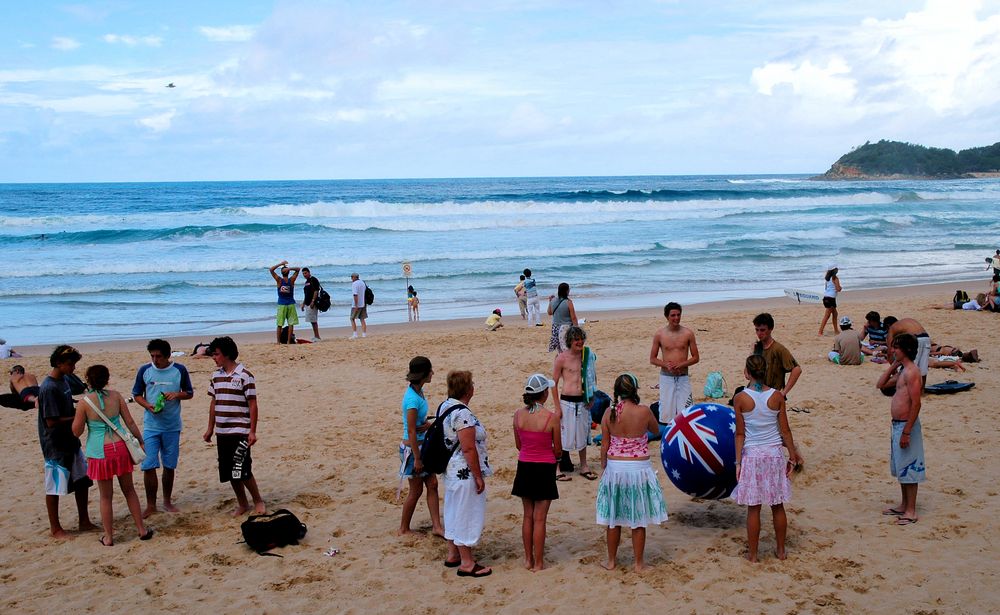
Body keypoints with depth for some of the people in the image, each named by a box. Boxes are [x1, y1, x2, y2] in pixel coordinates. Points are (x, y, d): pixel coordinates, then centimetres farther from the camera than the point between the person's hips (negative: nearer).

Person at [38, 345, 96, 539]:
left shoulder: (65, 380, 6)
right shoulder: (49, 388, -21)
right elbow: (52, 421, -23)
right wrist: (78, 417, -16)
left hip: (70, 441, 9)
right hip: (55, 445, -9)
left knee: (82, 479, 13)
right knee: (55, 486, 4)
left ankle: (84, 522, 25)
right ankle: (55, 528, 17)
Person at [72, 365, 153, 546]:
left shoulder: (84, 402, -10)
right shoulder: (116, 396, -2)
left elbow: (77, 432, -4)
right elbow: (130, 422, 2)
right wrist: (141, 441, 13)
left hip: (100, 452, -2)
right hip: (120, 447, 2)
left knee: (106, 496, 10)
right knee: (129, 490, 16)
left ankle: (108, 537, 19)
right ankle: (142, 530, 22)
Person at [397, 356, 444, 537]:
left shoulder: (419, 390, 1)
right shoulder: (412, 399, -26)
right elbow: (411, 431, -23)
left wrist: (428, 423, -8)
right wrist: (417, 458, -19)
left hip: (422, 445, 9)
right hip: (412, 448, -9)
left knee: (432, 485, 11)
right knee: (416, 490, 6)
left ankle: (436, 526, 18)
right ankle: (404, 529, 21)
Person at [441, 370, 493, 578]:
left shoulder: (444, 407, 5)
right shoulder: (462, 414, -25)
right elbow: (469, 449, -25)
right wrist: (479, 476, -18)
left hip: (450, 471, 10)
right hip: (465, 473, -10)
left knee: (453, 512, 19)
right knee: (467, 514, 0)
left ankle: (453, 555, 31)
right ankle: (467, 563, 10)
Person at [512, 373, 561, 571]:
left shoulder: (518, 414, -6)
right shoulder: (552, 417, -17)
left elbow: (518, 445, 5)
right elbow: (558, 450, -7)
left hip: (524, 466, 4)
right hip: (544, 468, -4)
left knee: (528, 516, 16)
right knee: (539, 519, 5)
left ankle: (528, 559, 25)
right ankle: (538, 563, 13)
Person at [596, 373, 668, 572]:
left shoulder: (609, 413, -8)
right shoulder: (644, 411, -13)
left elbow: (604, 445, -2)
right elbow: (656, 430, 8)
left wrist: (604, 468, 11)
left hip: (614, 468, 2)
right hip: (639, 468, -2)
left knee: (613, 518, 15)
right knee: (638, 519, 10)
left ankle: (611, 560, 26)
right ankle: (639, 563, 19)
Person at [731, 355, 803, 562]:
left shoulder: (740, 398, -10)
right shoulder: (777, 397, -4)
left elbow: (740, 434, -7)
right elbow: (785, 430, 1)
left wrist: (738, 461, -2)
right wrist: (793, 455, 12)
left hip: (752, 455, -2)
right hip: (775, 454, 2)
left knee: (753, 507, 5)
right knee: (777, 506, 14)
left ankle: (752, 554, 13)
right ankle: (780, 550, 26)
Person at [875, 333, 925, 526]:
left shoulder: (912, 372, -19)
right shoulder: (902, 371, 11)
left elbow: (916, 404, -22)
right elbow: (881, 384, 18)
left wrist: (906, 432, -22)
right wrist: (893, 365, 8)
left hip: (906, 425, -10)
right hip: (897, 424, 10)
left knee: (909, 469, 0)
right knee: (901, 468, 19)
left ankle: (911, 511, 8)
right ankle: (903, 505, 31)